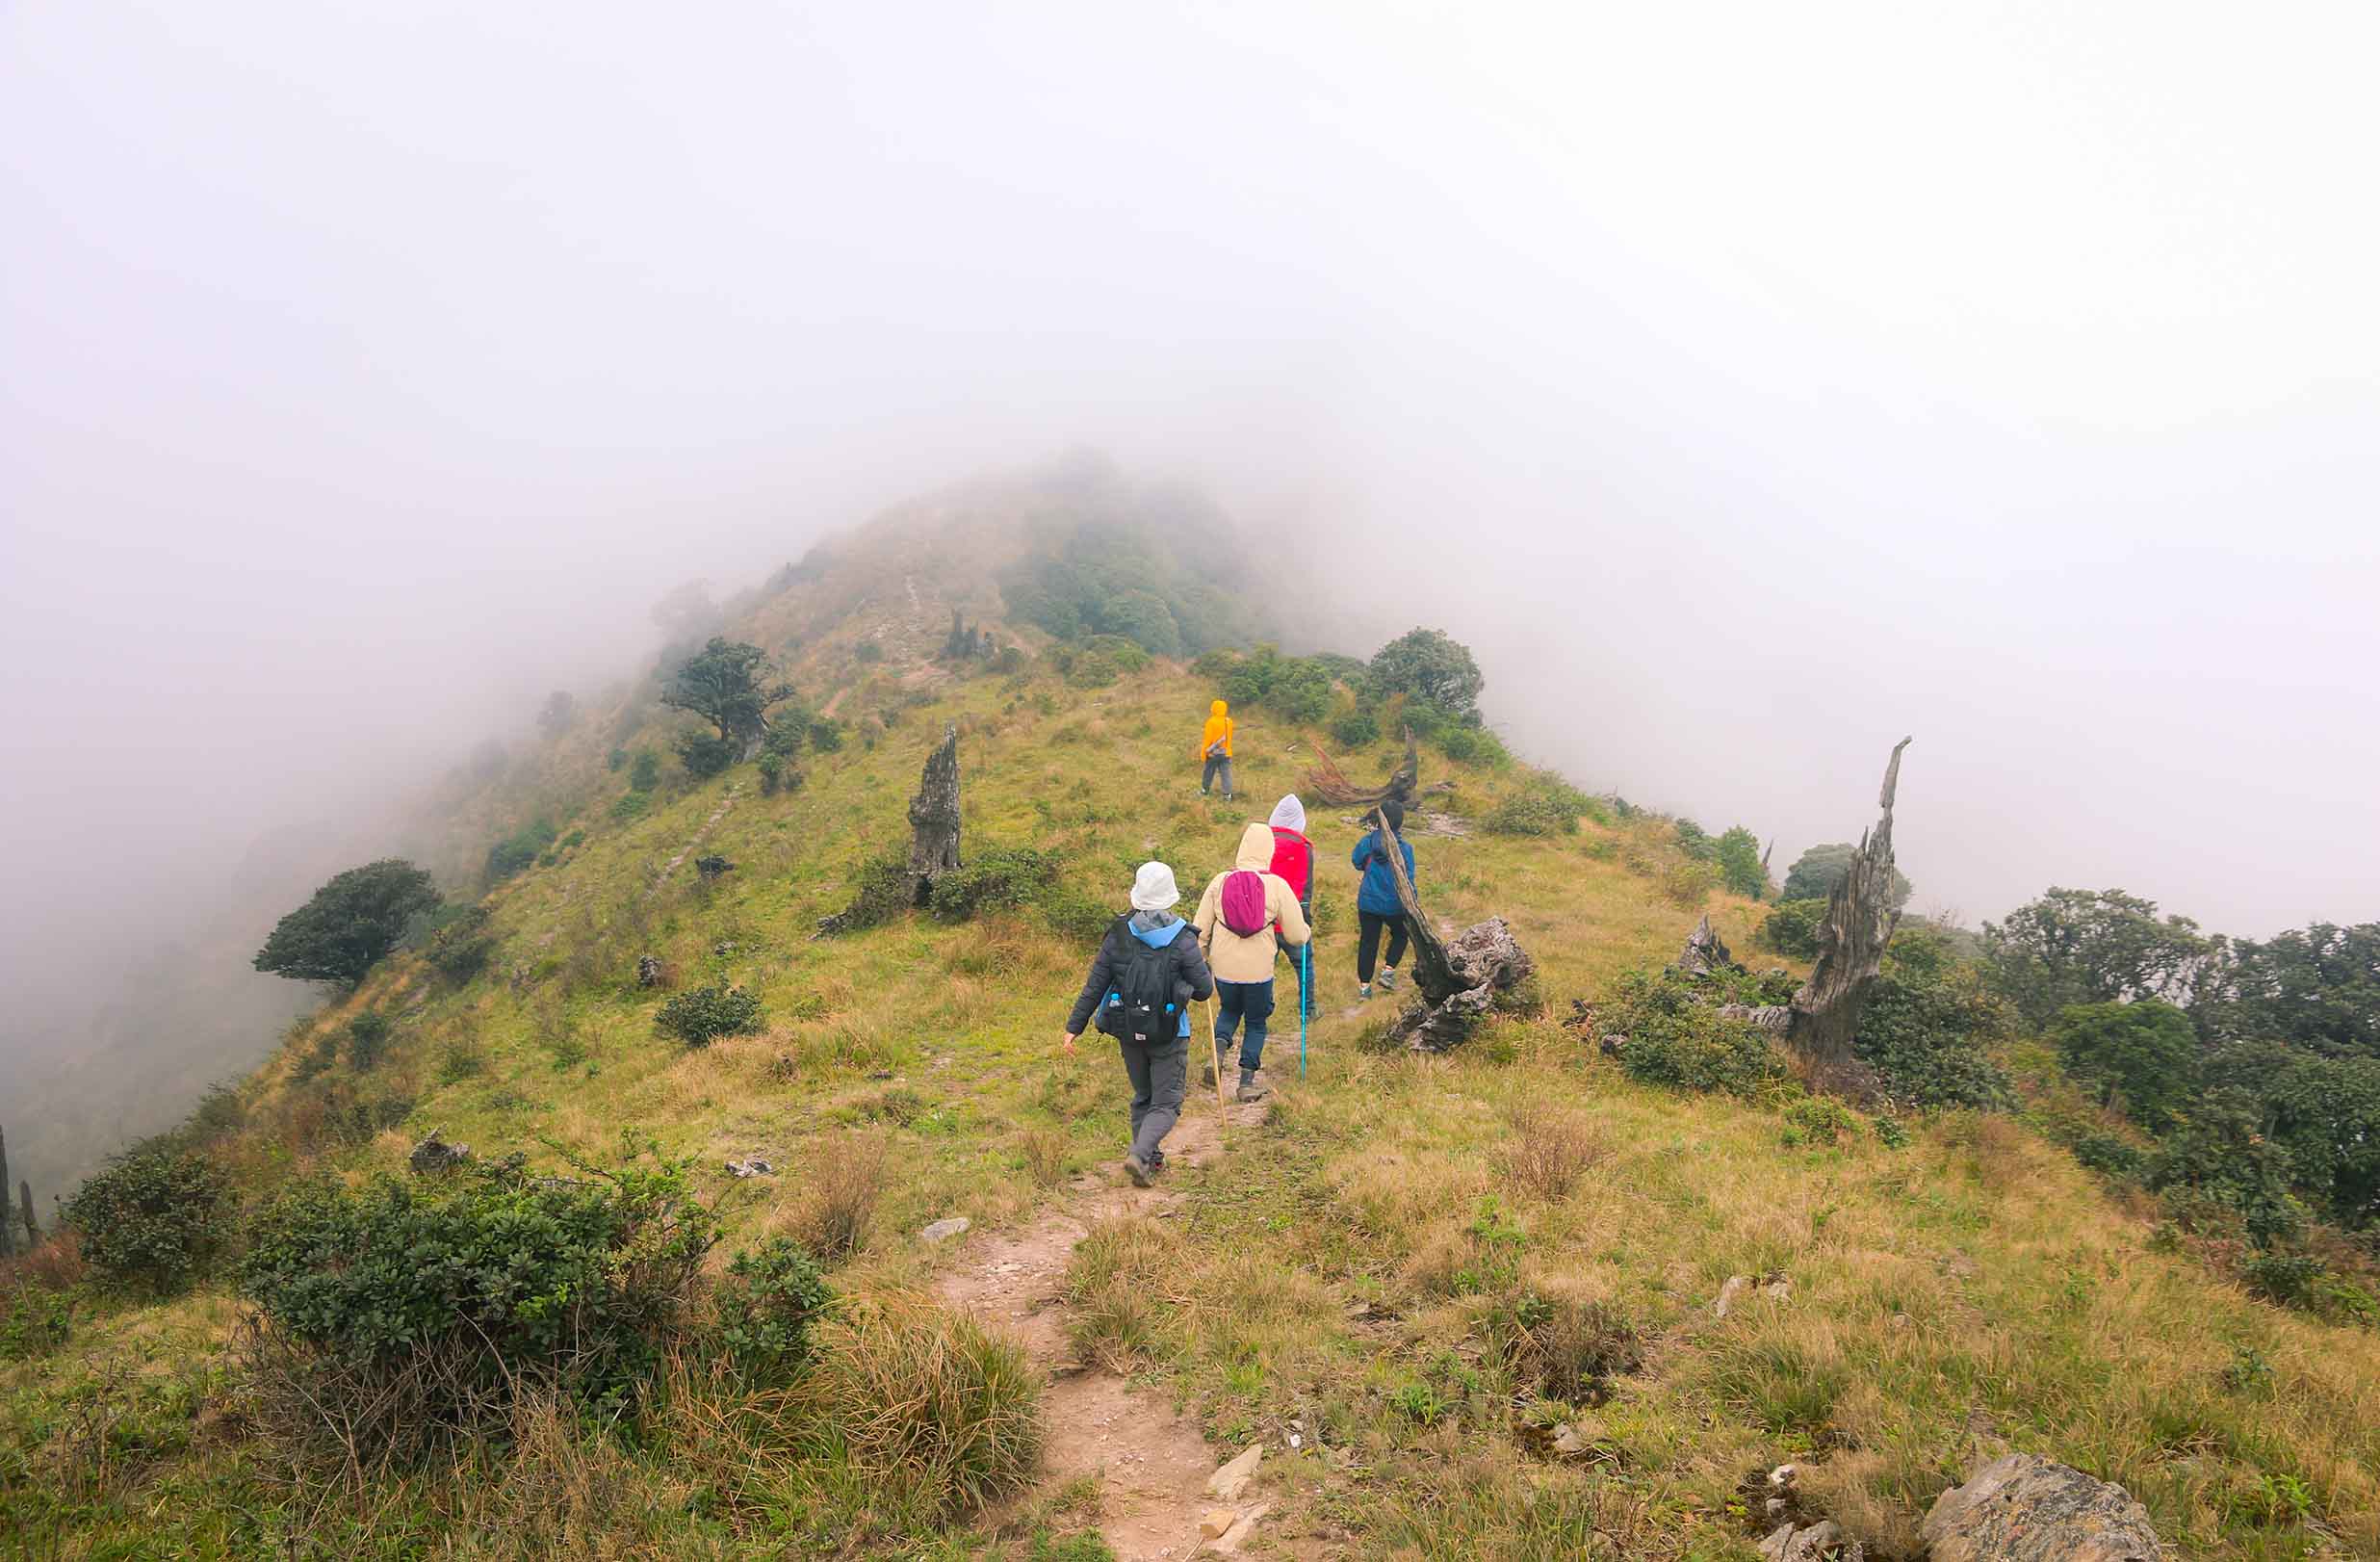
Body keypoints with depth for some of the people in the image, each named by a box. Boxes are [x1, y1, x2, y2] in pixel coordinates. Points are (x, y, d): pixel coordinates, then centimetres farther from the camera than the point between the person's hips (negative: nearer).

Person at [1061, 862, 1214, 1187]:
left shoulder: (1118, 936, -5)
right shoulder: (1182, 940, -13)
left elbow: (1093, 987, -4)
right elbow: (1204, 989, -8)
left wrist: (1073, 1027, 2)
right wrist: (1205, 968, 14)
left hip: (1129, 1031, 4)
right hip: (1169, 1035, -4)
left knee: (1142, 1098, 22)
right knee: (1166, 1104, 5)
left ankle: (1150, 1159, 24)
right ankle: (1140, 1155, -16)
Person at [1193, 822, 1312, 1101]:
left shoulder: (1220, 881, -4)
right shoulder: (1277, 885, -8)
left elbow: (1200, 929, 0)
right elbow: (1297, 936, -4)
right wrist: (1306, 933, 19)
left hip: (1224, 968, 2)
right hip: (1259, 970, -2)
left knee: (1229, 1010, 28)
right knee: (1256, 1023, 18)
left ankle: (1219, 1046, 2)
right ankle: (1247, 1081, 16)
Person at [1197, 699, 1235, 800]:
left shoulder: (1211, 722, -16)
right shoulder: (1229, 722, 0)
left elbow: (1208, 738, -13)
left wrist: (1204, 751, -4)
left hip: (1213, 753, -4)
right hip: (1226, 752, 4)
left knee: (1208, 772, 14)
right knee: (1226, 773, 3)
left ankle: (1204, 790, 27)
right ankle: (1227, 795, 1)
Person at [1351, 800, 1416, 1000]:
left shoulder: (1368, 841, -7)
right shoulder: (1404, 848, -16)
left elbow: (1357, 862, 12)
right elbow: (1407, 880, -13)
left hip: (1367, 903, 2)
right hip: (1393, 905, -2)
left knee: (1367, 942, 12)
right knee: (1400, 935, 24)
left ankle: (1364, 984, 15)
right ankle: (1388, 971, 12)